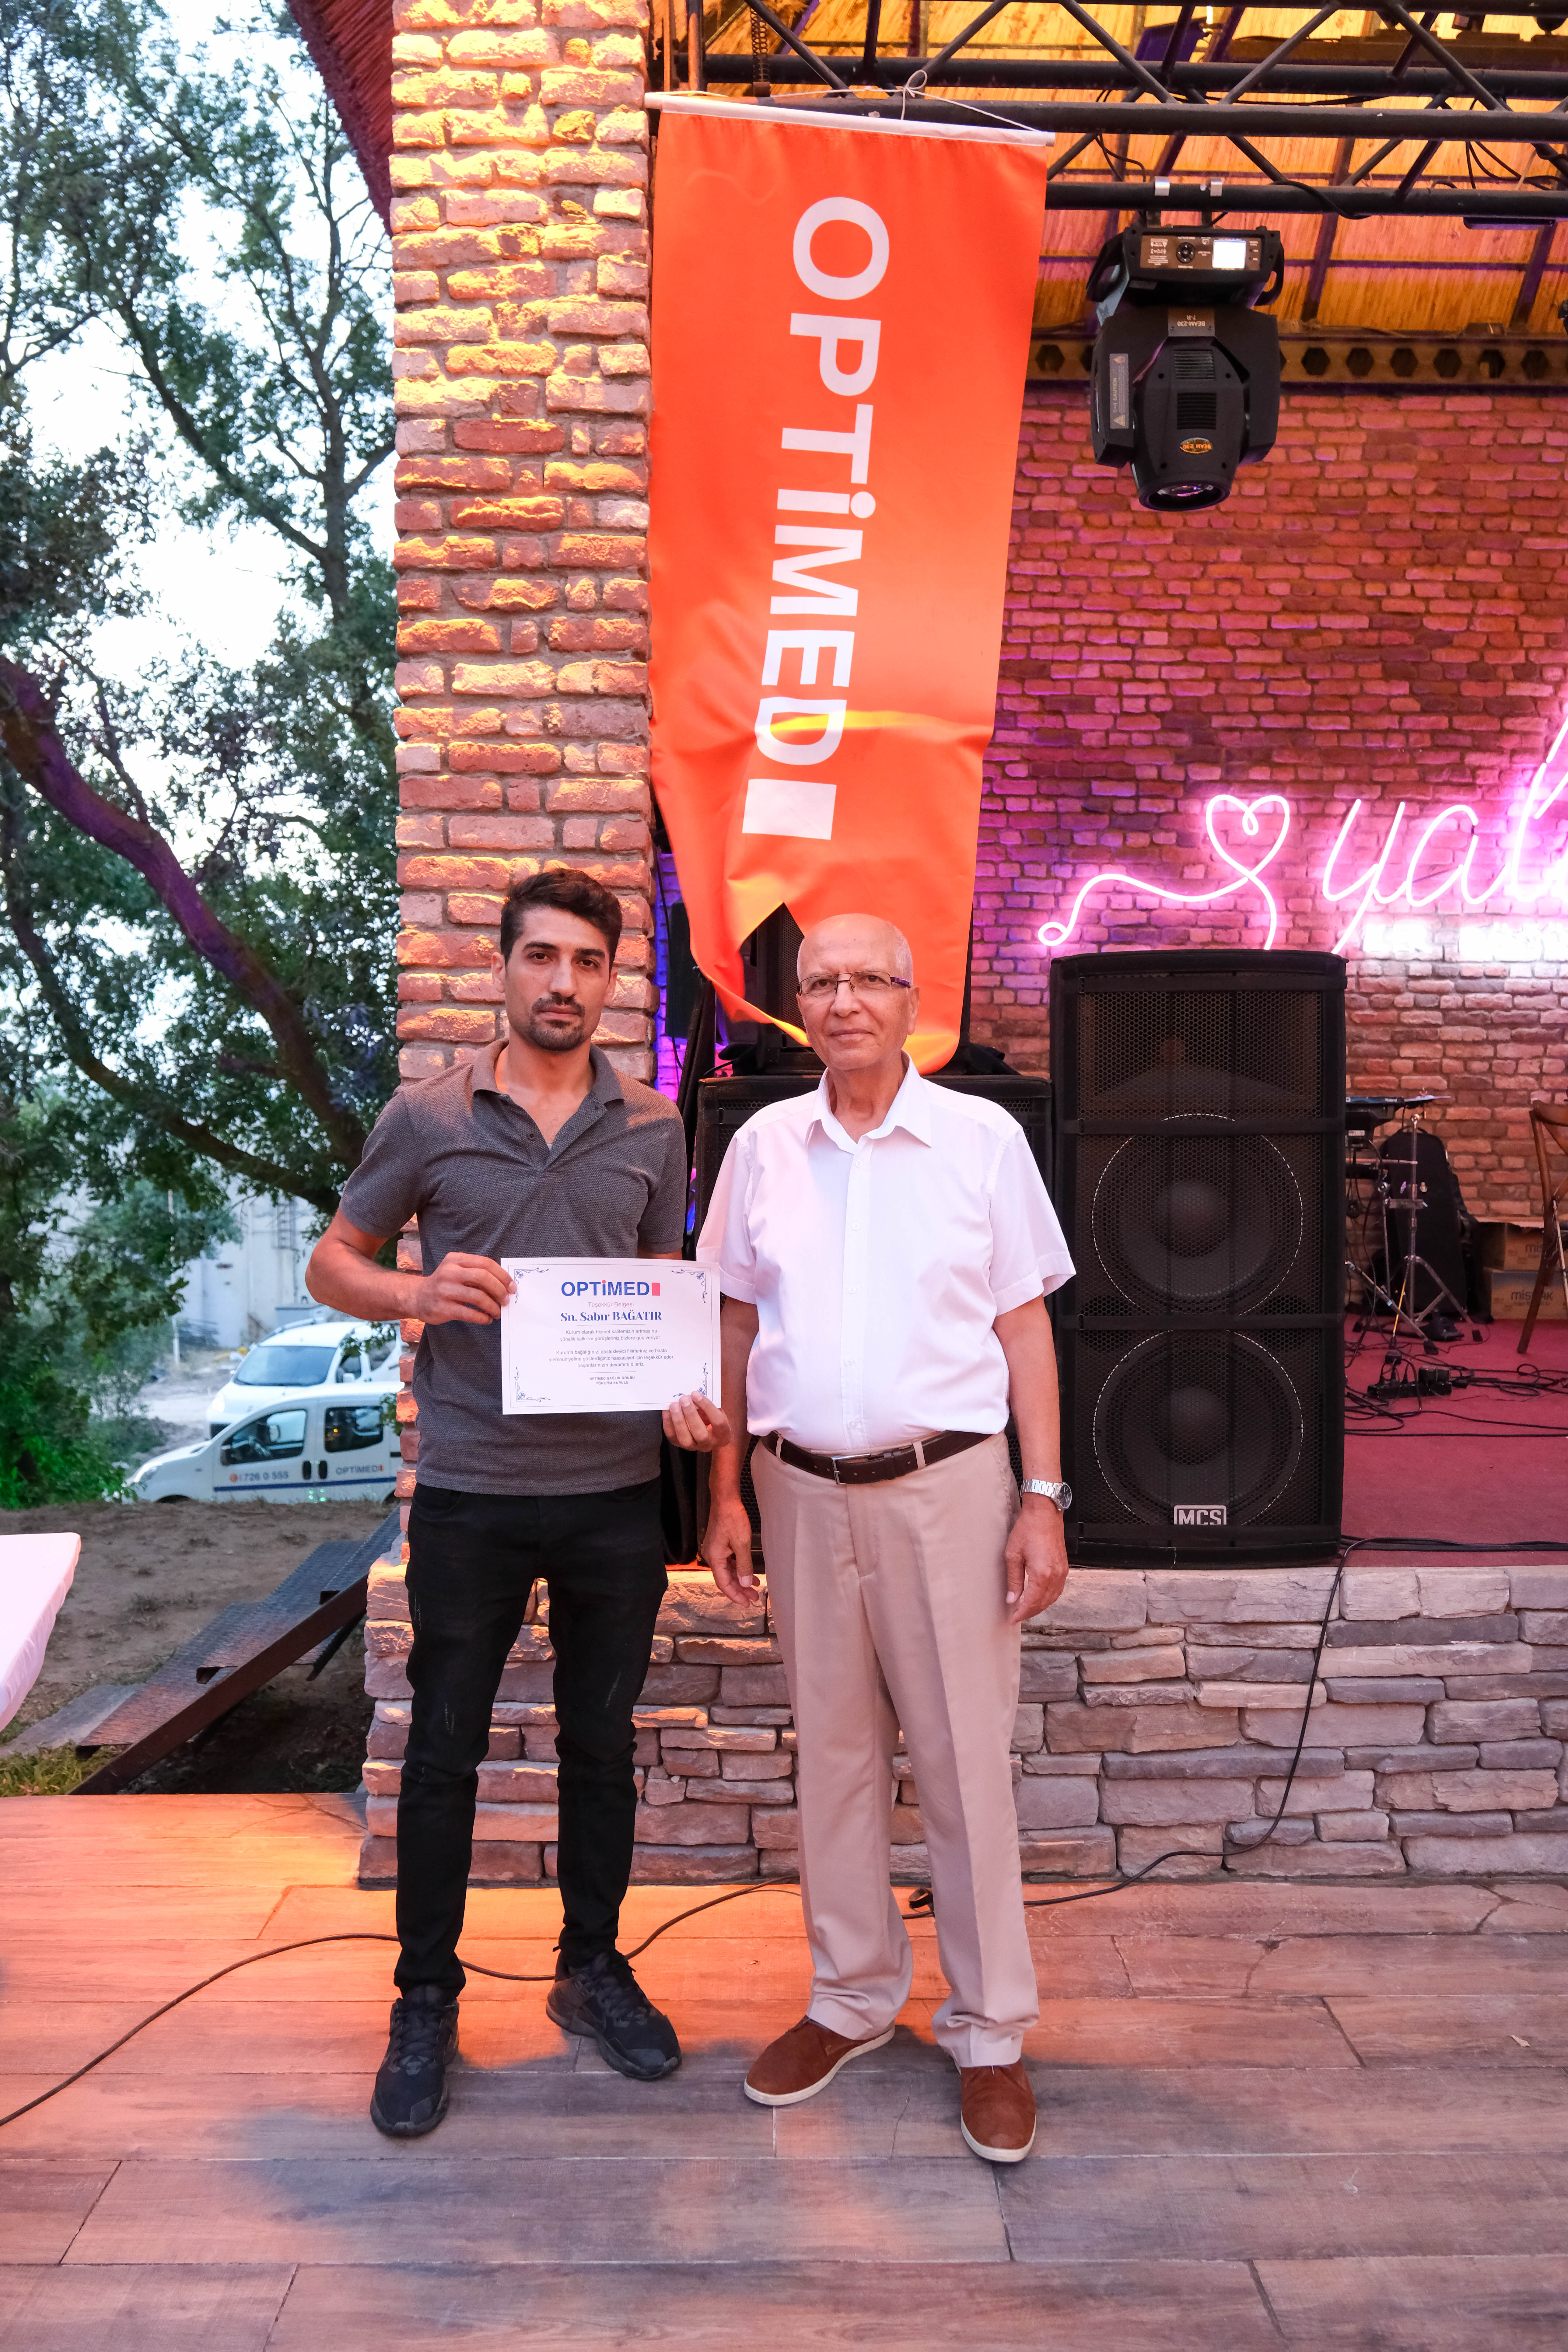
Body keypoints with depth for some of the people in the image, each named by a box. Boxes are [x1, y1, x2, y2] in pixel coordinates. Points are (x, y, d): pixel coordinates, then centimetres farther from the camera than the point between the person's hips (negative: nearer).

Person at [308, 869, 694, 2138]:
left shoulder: (654, 1126, 4)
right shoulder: (426, 1115, -1)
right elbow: (333, 1261, 5)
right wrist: (417, 1294, -15)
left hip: (615, 1493, 2)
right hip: (470, 1491, -1)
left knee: (603, 1742, 15)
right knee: (443, 1749, 9)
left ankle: (594, 1971, 35)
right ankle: (426, 2003, 28)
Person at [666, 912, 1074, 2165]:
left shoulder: (982, 1138, -2)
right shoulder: (764, 1146, 5)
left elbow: (1025, 1323, 0)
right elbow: (736, 1325, 10)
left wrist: (1044, 1498, -6)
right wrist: (726, 1491, 7)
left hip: (945, 1485, -2)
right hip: (804, 1488, 3)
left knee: (967, 1761, 4)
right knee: (835, 1755, 14)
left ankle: (990, 2033, 22)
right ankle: (854, 1998, 32)